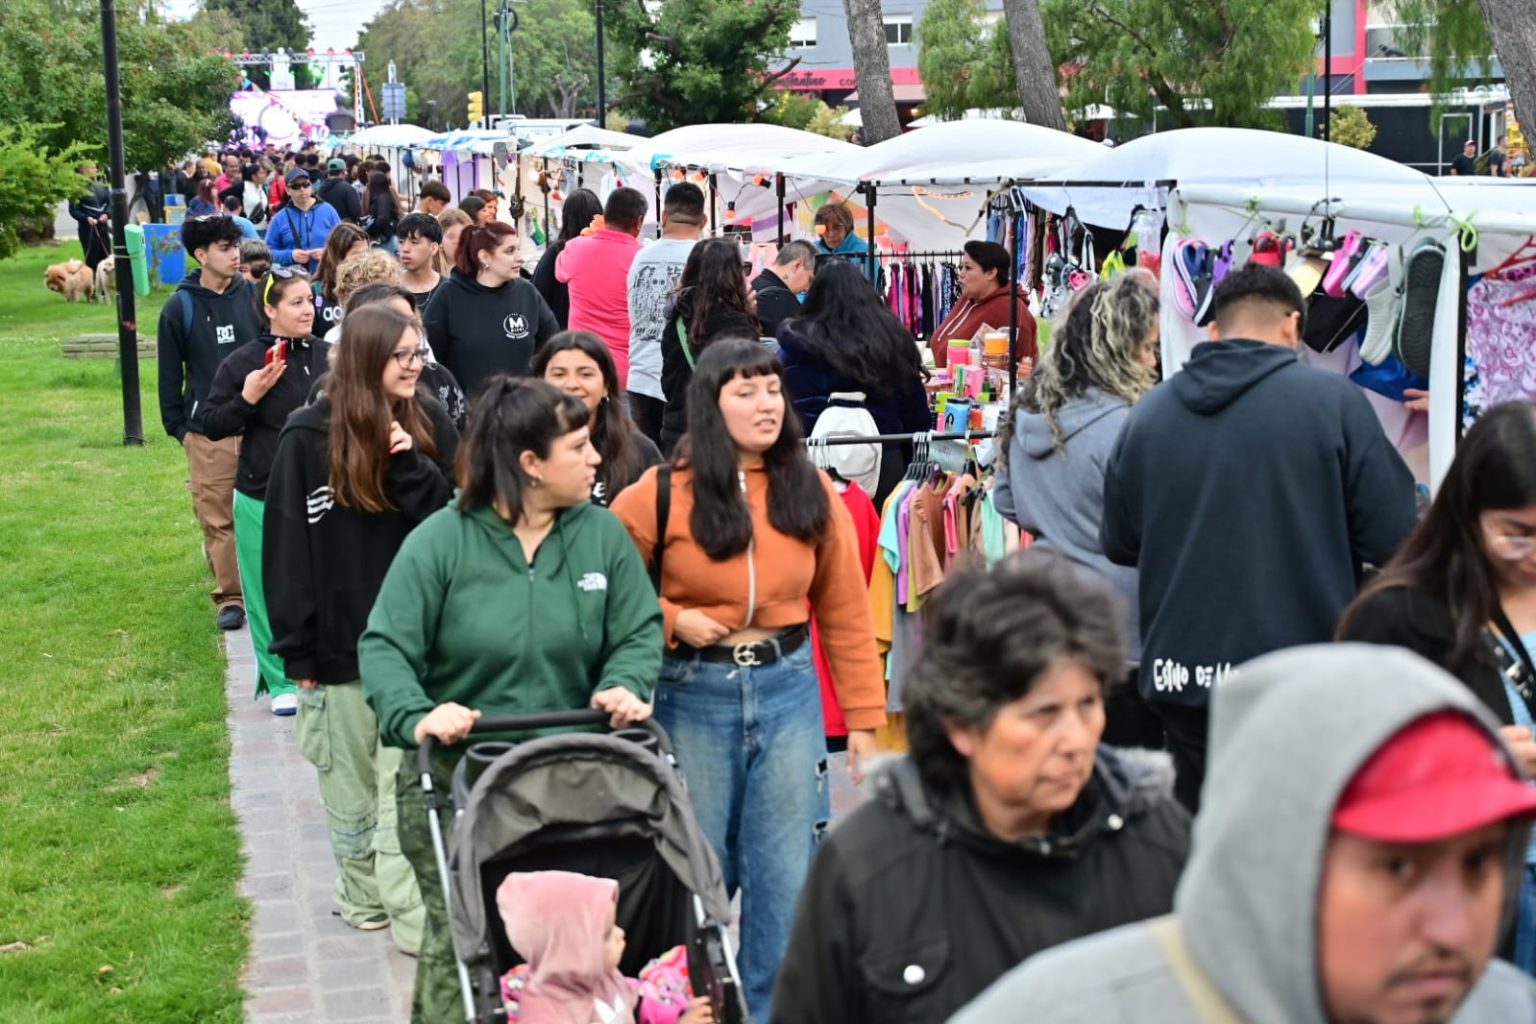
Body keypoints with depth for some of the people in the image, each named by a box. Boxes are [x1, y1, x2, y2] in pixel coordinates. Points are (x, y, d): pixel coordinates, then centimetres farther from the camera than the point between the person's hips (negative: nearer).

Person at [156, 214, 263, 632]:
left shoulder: (252, 296, 4)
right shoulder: (180, 308, 0)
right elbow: (170, 373, 6)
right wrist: (177, 426, 4)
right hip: (207, 432, -1)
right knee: (217, 519, 0)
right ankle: (229, 597, 10)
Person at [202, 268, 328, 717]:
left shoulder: (329, 357, 3)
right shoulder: (242, 363, -6)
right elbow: (212, 427, -3)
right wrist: (248, 398, -18)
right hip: (262, 499, -2)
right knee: (270, 595, 5)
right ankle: (280, 683, 17)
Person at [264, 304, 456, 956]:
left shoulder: (430, 426, 0)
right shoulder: (309, 436, -7)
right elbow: (286, 546, -5)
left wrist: (412, 466, -19)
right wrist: (296, 649, -6)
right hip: (342, 639, -1)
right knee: (351, 782, 12)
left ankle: (413, 916, 6)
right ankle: (364, 896, 28)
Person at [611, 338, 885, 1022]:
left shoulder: (812, 492, 1)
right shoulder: (662, 493, -6)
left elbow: (846, 612, 4)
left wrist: (863, 719, 3)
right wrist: (671, 620, -15)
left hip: (787, 689, 2)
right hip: (693, 696, -2)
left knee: (787, 872, 6)